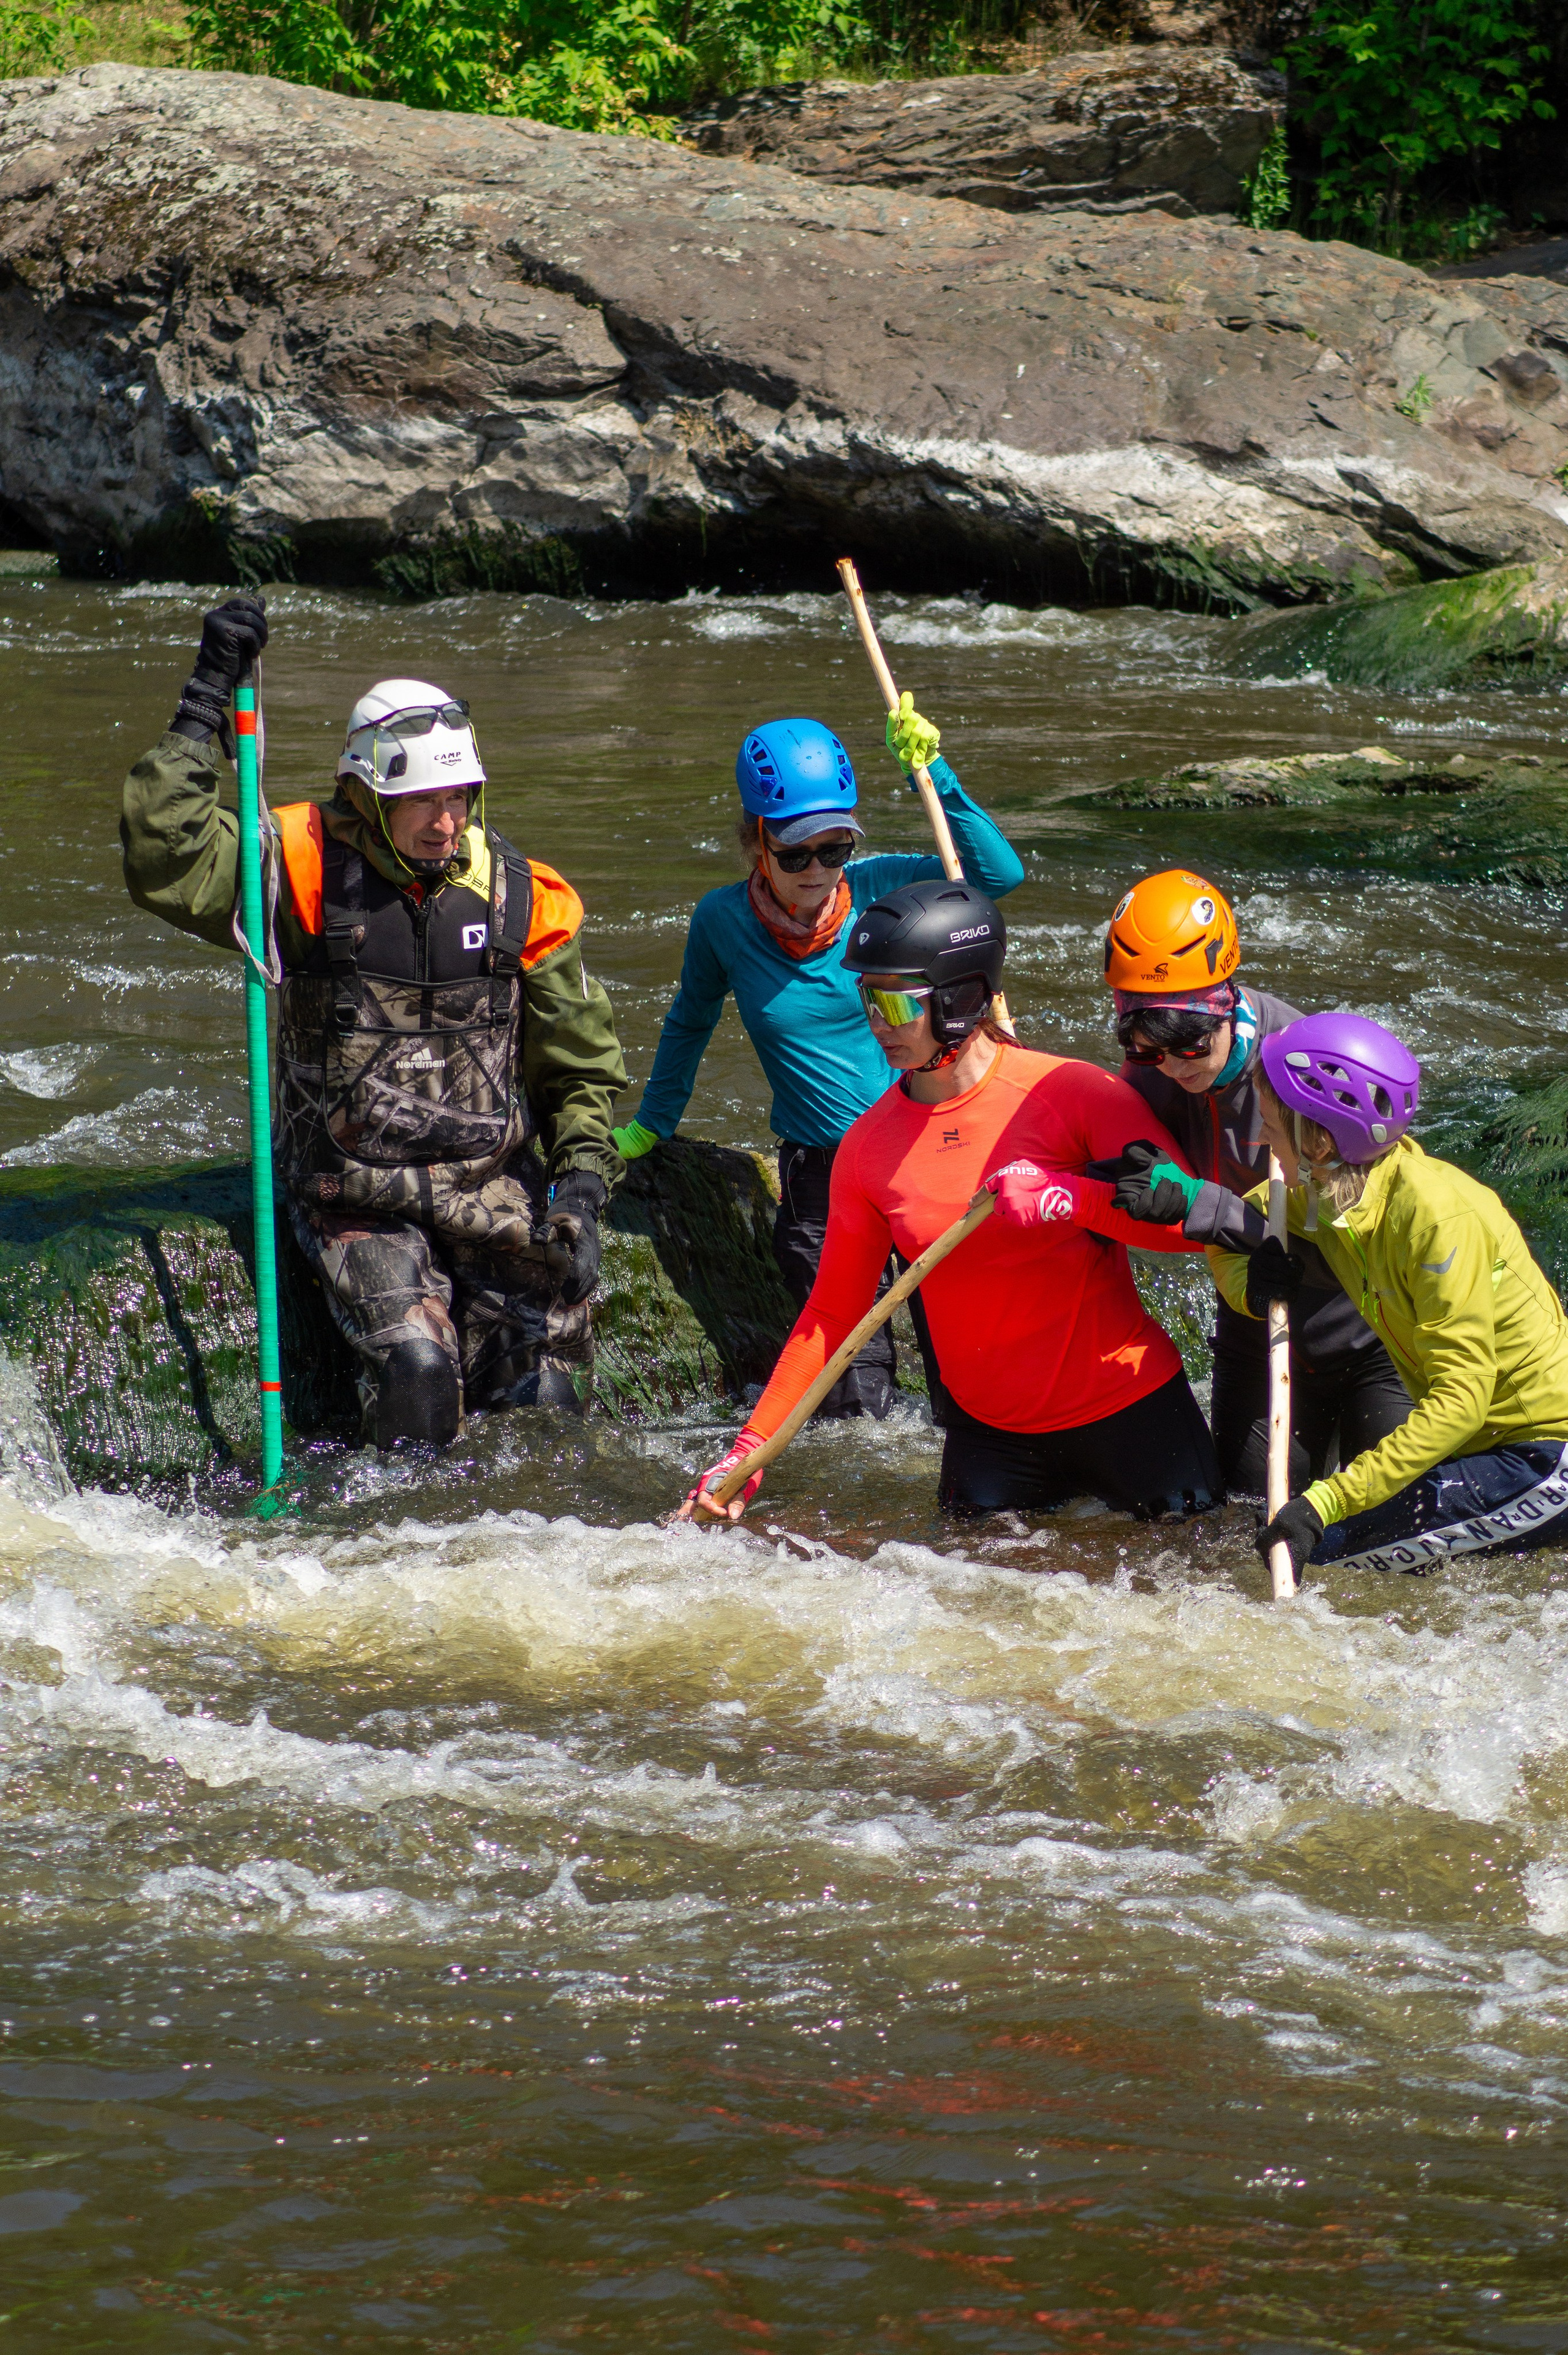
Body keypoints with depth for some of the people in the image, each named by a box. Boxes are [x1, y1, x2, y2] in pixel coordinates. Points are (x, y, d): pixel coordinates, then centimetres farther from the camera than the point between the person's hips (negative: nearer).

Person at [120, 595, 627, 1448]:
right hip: (360, 1202, -3)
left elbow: (580, 1065, 10)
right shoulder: (306, 867, -5)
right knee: (417, 1368, -25)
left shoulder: (520, 895, 2)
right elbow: (166, 860, -19)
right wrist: (208, 704, -19)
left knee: (541, 1394, -8)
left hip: (497, 1187, 3)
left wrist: (581, 1181, -5)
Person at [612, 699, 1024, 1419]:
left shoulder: (875, 887, -5)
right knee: (855, 1407, -3)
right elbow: (690, 1023, 14)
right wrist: (650, 1126, 23)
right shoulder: (723, 921, -4)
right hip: (820, 1176, 0)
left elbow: (998, 872, -15)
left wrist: (936, 779, -23)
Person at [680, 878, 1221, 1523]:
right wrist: (750, 1449, -4)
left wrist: (1074, 1200, -31)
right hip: (990, 1432, 3)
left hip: (1128, 1412, -3)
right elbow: (832, 1313, 3)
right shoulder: (868, 1148, -2)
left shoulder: (1075, 1095, -14)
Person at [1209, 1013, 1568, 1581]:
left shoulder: (1438, 1214, -25)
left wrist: (1326, 1504, -34)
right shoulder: (1322, 1196, 0)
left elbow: (1461, 1397, -28)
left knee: (1322, 1546, -19)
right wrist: (1250, 1285, -7)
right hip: (1481, 1442, 9)